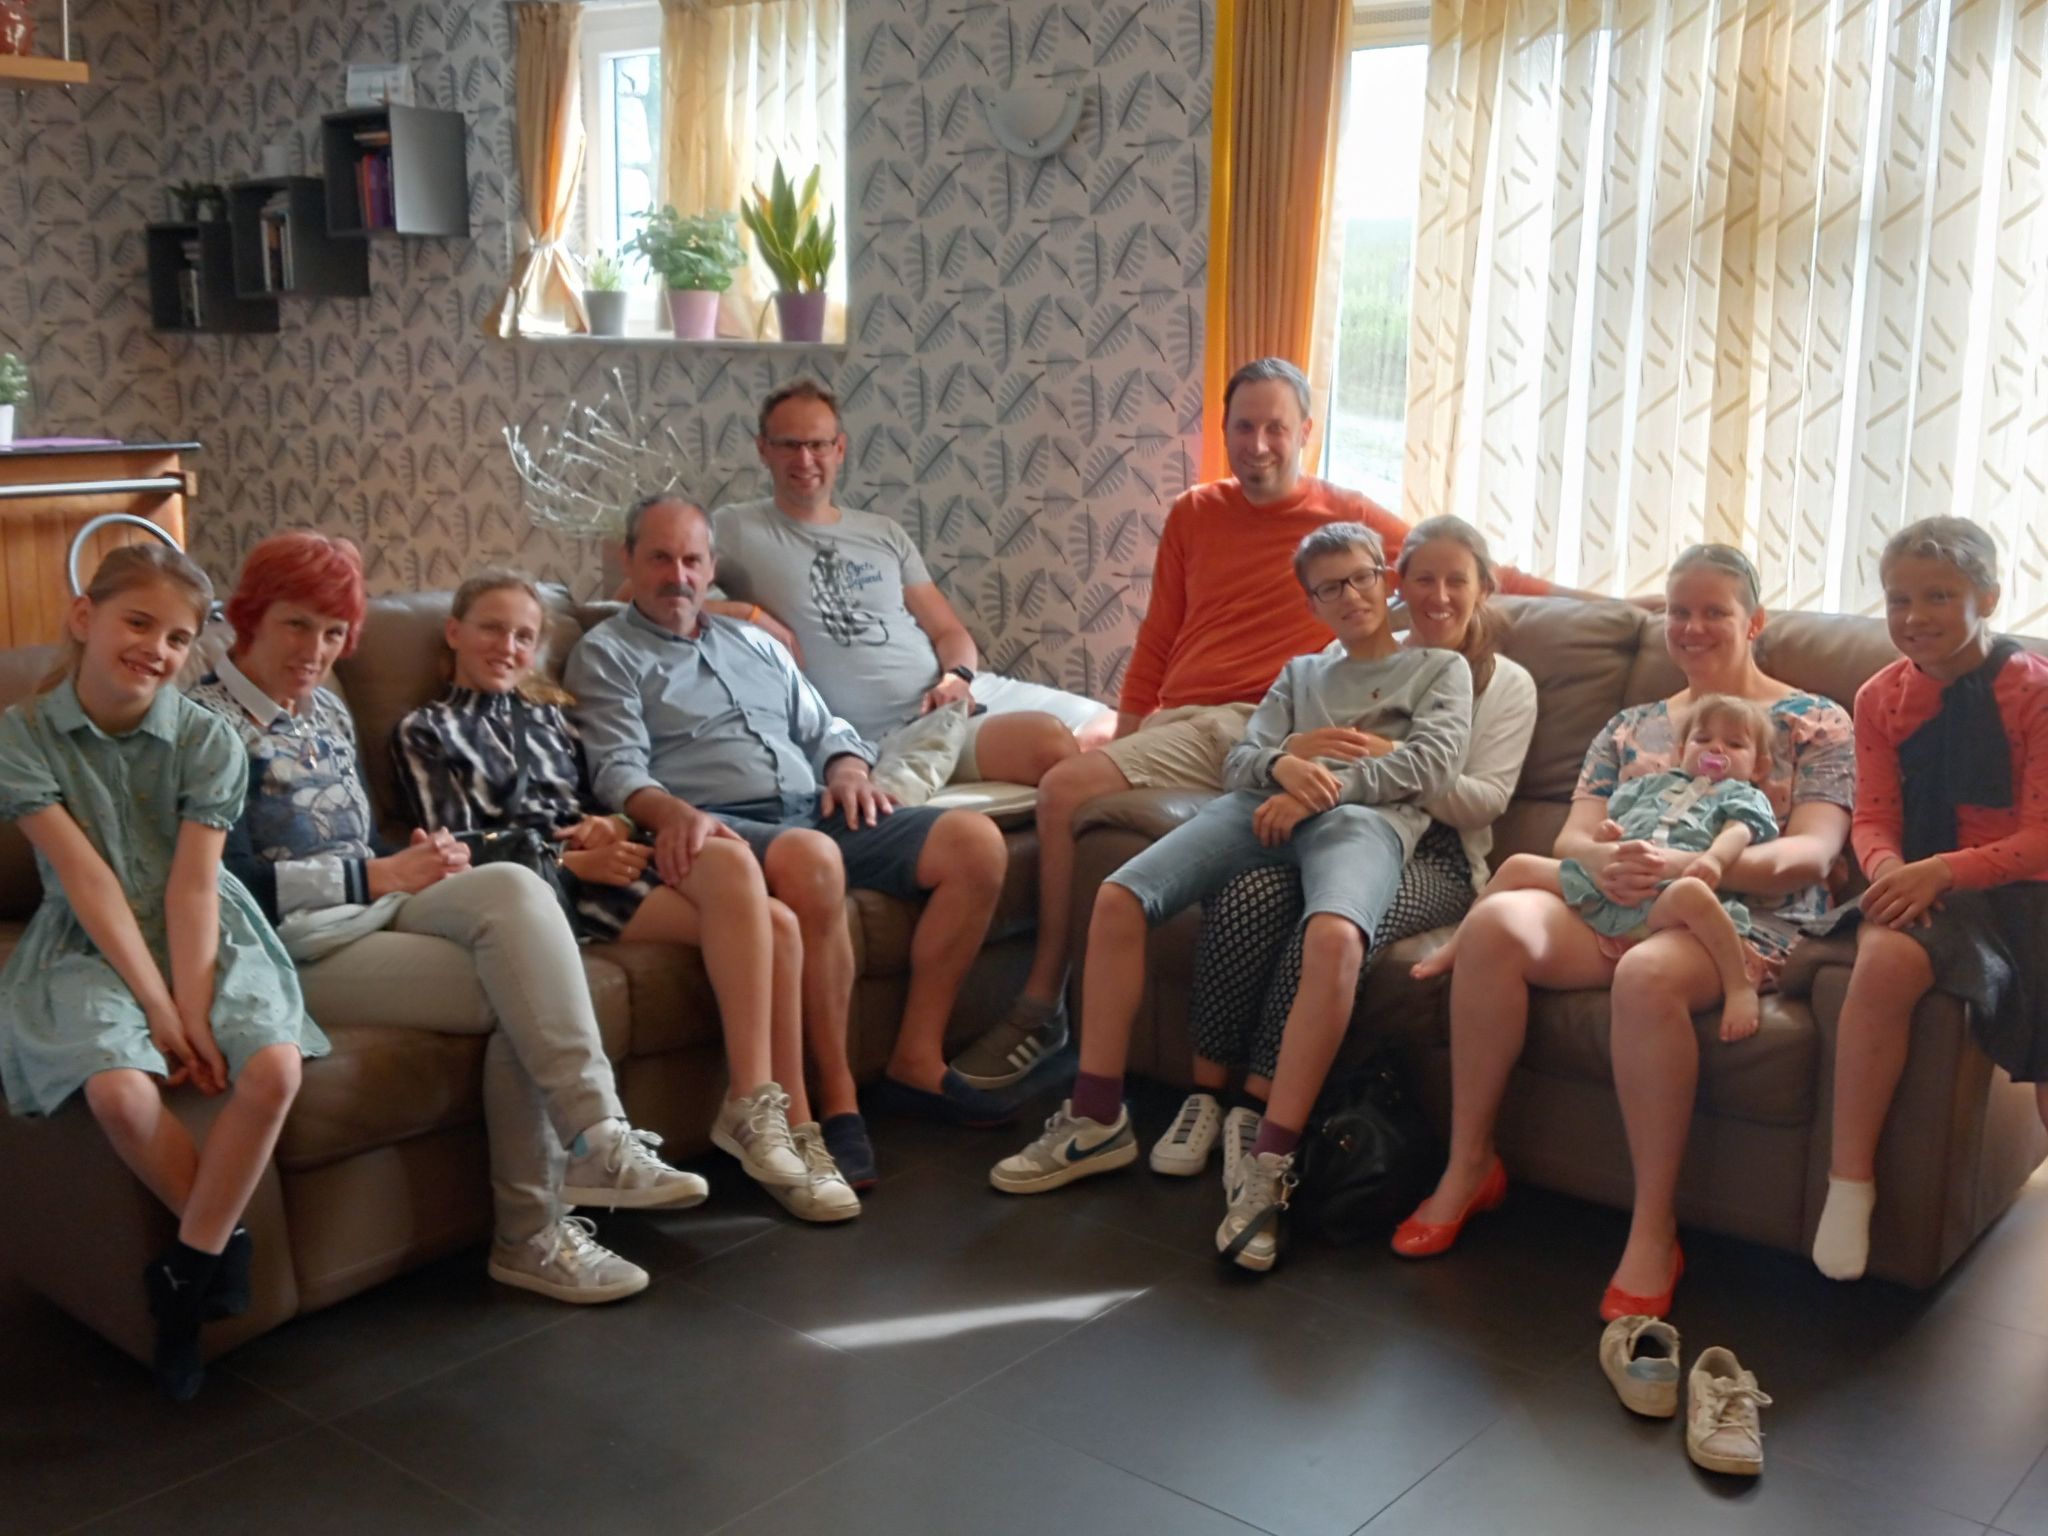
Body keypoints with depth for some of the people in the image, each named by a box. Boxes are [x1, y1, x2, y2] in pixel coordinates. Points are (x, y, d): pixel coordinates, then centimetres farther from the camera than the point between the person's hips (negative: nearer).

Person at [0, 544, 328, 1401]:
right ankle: (225, 1245, -7)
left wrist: (194, 1013, -19)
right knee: (118, 1089, -32)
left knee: (274, 1067, -28)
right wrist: (155, 1004, -18)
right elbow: (87, 878, -13)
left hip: (207, 942, 1)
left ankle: (187, 1272, -12)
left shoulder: (207, 741, -2)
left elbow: (193, 887, -9)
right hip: (90, 949, -1)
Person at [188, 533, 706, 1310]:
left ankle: (594, 1139, -30)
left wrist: (423, 859, 0)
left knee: (511, 887, -25)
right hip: (293, 948, -6)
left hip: (372, 912, 6)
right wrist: (375, 876, -14)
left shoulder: (327, 711, 18)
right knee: (519, 1000, -24)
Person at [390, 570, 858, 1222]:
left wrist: (610, 824, -1)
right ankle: (755, 1111, -30)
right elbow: (455, 847, 1)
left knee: (776, 925, -23)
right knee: (731, 864, -31)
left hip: (602, 860, 6)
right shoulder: (425, 730, 14)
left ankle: (789, 1123, -21)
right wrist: (577, 862, -11)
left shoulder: (548, 715, 31)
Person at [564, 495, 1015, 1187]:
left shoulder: (754, 643, 29)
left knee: (975, 841, -14)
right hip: (722, 827, -7)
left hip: (818, 812, 7)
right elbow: (618, 770, -4)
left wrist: (849, 770, 3)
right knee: (812, 858, -41)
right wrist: (675, 812, -26)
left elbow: (826, 729, 27)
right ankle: (837, 1100, -30)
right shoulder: (606, 654, 11)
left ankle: (917, 1061, -10)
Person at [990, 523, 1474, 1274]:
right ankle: (1098, 1120, -12)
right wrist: (1282, 765, -6)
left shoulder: (1440, 668, 24)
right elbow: (1239, 760, 20)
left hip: (1366, 816, -4)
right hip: (1266, 805, 4)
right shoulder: (1300, 673, 35)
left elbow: (1433, 762, 5)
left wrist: (1327, 785, -9)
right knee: (1118, 898, -21)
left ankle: (1269, 1166, -39)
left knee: (1334, 936, -41)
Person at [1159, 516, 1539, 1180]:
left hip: (1434, 856, -3)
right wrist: (1299, 755, -15)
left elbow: (1485, 800, -1)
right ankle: (1206, 1090, -21)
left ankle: (1258, 1104, -28)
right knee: (1246, 897, -31)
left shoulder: (1507, 684, 13)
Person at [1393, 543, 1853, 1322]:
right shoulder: (1630, 726, 22)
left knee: (1648, 973, -40)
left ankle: (1654, 1232, -27)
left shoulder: (1816, 723, 9)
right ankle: (1468, 1165, -16)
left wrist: (1685, 865, -25)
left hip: (1747, 919, -4)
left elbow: (1812, 852, -7)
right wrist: (1605, 861, -17)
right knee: (1495, 921, -28)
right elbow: (1572, 835, 10)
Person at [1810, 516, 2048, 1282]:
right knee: (1885, 960, -34)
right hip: (1922, 887, 1)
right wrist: (1889, 869, -17)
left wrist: (1943, 870, -24)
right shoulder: (1881, 697, 7)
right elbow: (1873, 819, 7)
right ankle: (1850, 1178, -23)